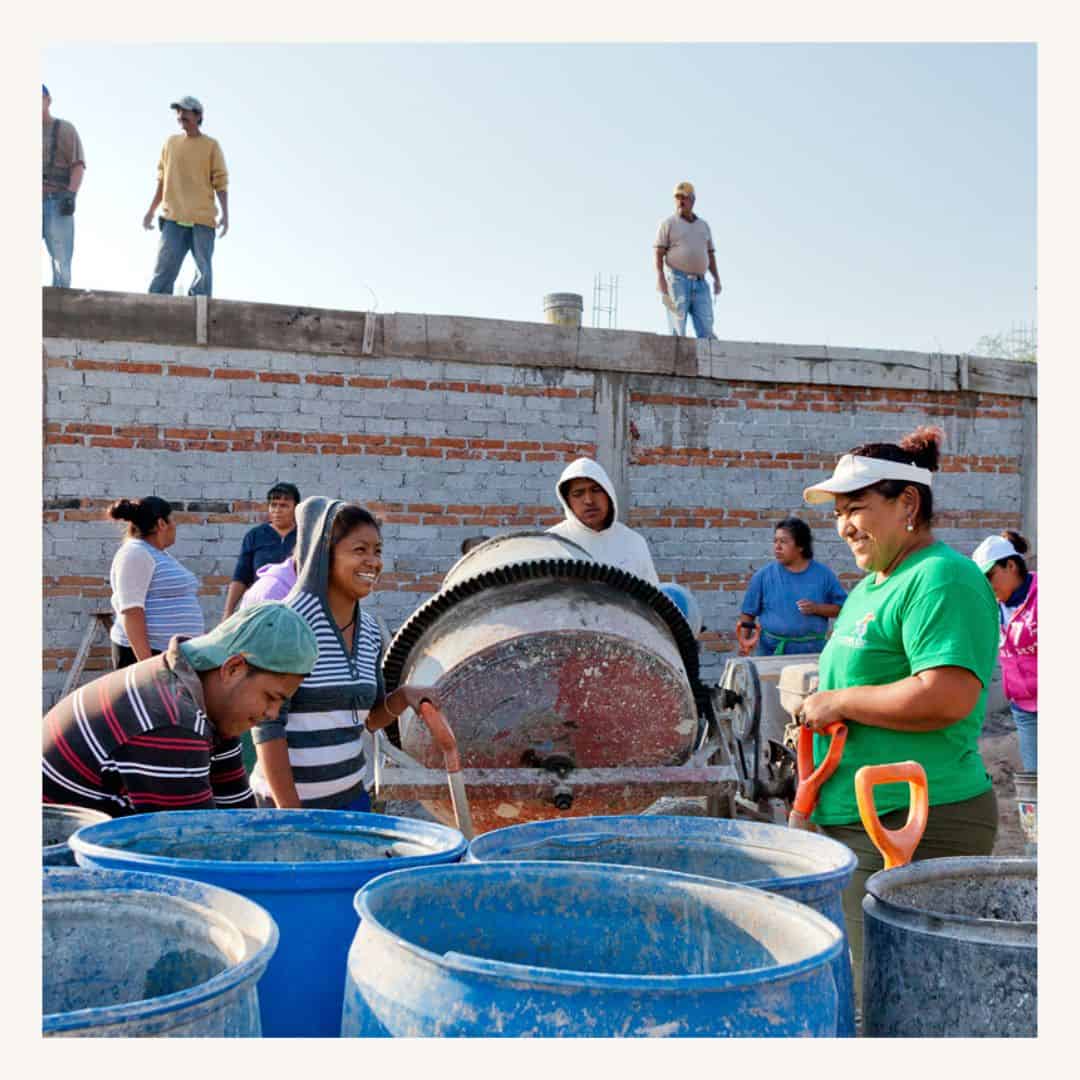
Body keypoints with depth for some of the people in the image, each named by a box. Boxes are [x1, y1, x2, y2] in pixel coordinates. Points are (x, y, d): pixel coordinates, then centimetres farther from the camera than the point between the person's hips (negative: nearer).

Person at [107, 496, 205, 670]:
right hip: (145, 652, -10)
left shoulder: (160, 556, 19)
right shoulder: (135, 553, -10)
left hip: (173, 654, 10)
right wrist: (147, 662, -24)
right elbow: (131, 611, -18)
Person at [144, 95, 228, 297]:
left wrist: (225, 215, -9)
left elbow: (220, 182, 1)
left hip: (202, 220, -2)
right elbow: (162, 181, 20)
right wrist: (151, 211, 17)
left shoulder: (211, 145, 6)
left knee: (203, 271, -3)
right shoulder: (171, 142, 16)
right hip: (173, 219, 2)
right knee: (164, 269, -8)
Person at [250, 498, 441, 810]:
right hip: (290, 798, -6)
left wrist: (402, 697, -6)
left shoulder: (370, 630, 5)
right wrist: (288, 810, -17)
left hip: (352, 795, 6)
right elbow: (267, 725, -16)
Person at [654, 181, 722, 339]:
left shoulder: (703, 225, 21)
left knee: (706, 329, -7)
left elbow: (710, 255, 20)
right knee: (678, 332, -11)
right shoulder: (668, 224, 6)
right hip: (677, 280, -4)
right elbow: (658, 254, -2)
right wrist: (660, 277, -17)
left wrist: (717, 278, 7)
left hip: (700, 284, 4)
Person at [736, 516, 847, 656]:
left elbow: (843, 608, 3)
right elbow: (749, 612, 3)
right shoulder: (763, 575, 0)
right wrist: (744, 639, -11)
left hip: (812, 651, 0)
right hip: (772, 651, 0)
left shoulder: (823, 574, 1)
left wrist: (817, 608, -13)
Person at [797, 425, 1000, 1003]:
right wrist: (816, 712, 11)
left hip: (916, 828, -10)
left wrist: (838, 702, -17)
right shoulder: (868, 588, 17)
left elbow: (947, 697, -26)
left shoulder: (940, 578, -14)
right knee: (863, 986, 17)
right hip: (855, 822, 10)